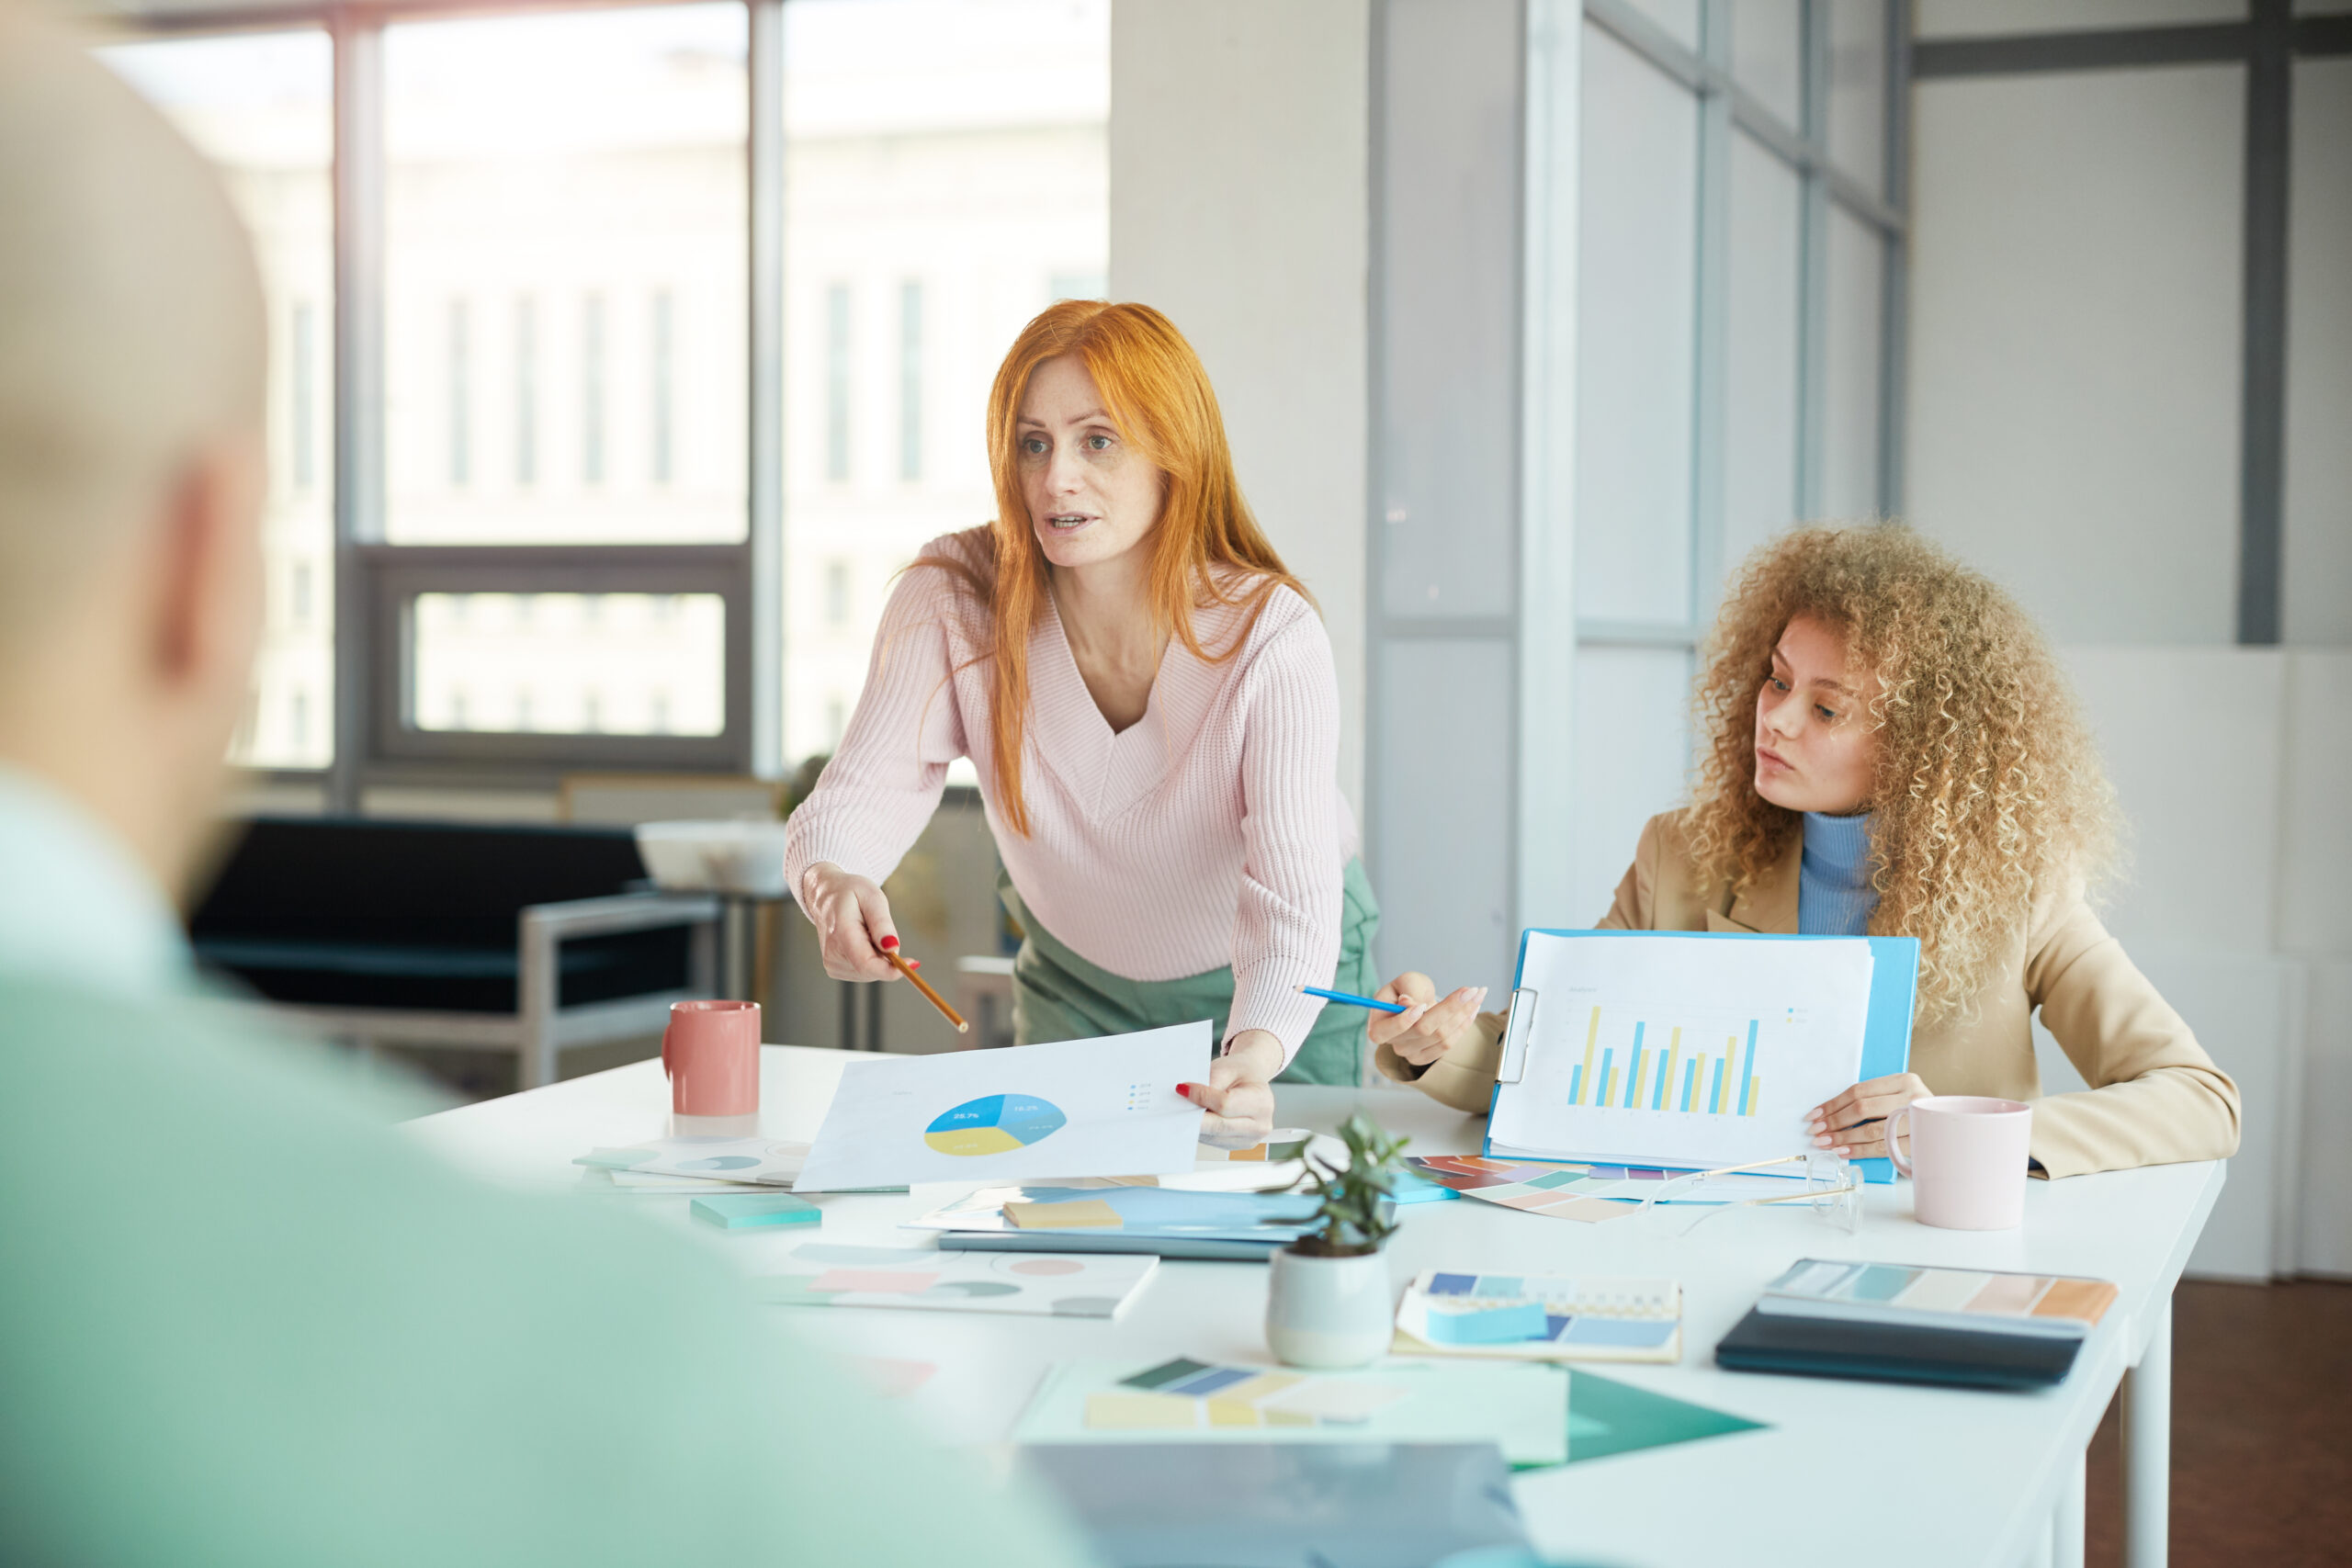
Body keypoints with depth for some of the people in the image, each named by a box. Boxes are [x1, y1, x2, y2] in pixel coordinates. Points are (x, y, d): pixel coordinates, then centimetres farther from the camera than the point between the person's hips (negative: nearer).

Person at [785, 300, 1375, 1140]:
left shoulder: (1272, 638, -32)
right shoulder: (952, 598, -24)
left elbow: (1294, 908, -38)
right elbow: (854, 797, -27)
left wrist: (1254, 1055, -59)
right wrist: (833, 887, -52)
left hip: (1282, 990, -2)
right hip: (1073, 972, 2)